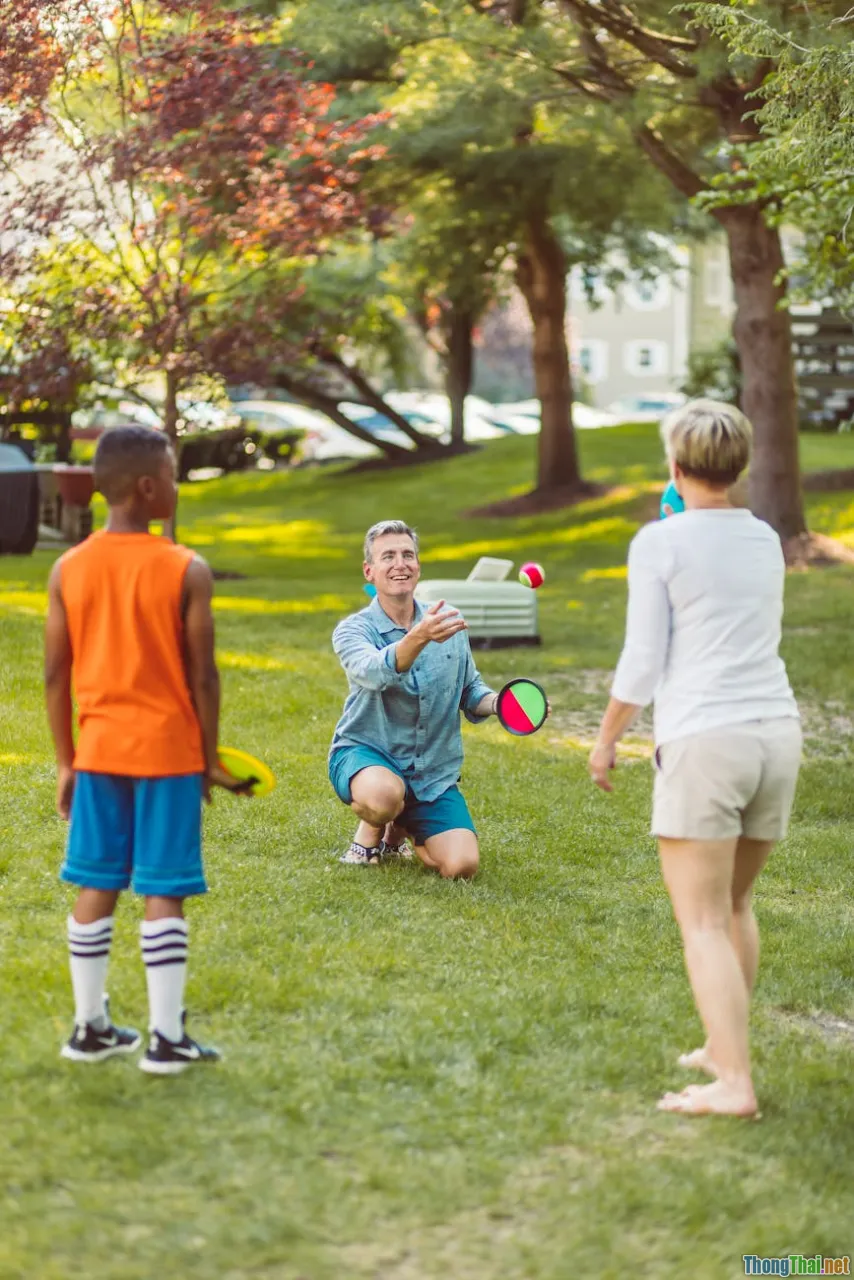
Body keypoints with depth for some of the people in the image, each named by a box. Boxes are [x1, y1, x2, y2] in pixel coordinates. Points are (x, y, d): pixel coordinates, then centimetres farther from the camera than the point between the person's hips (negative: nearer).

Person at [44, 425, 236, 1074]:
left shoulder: (69, 569, -1)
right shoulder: (187, 572, -12)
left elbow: (56, 675, 2)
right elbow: (203, 676, -9)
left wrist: (66, 761, 11)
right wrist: (210, 759, 2)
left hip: (98, 750, 4)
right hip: (168, 751, -4)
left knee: (96, 887, 12)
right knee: (163, 893, 1)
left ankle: (90, 1027, 20)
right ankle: (166, 1037, 4)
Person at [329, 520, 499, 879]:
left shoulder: (448, 624, 3)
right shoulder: (353, 630, -10)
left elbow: (470, 693, 14)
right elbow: (375, 673, -34)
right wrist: (419, 637, -52)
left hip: (433, 772, 4)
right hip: (363, 754, -4)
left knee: (461, 865, -15)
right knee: (384, 796, -41)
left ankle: (401, 827, 20)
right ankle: (371, 830, 0)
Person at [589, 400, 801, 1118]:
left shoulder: (659, 544, -6)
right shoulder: (765, 542, 12)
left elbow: (642, 664, -8)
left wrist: (606, 740, 7)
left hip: (701, 743, -6)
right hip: (777, 735, 6)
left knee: (702, 925, -4)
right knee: (733, 904, 22)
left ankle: (734, 1084, -12)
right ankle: (724, 1048, 29)